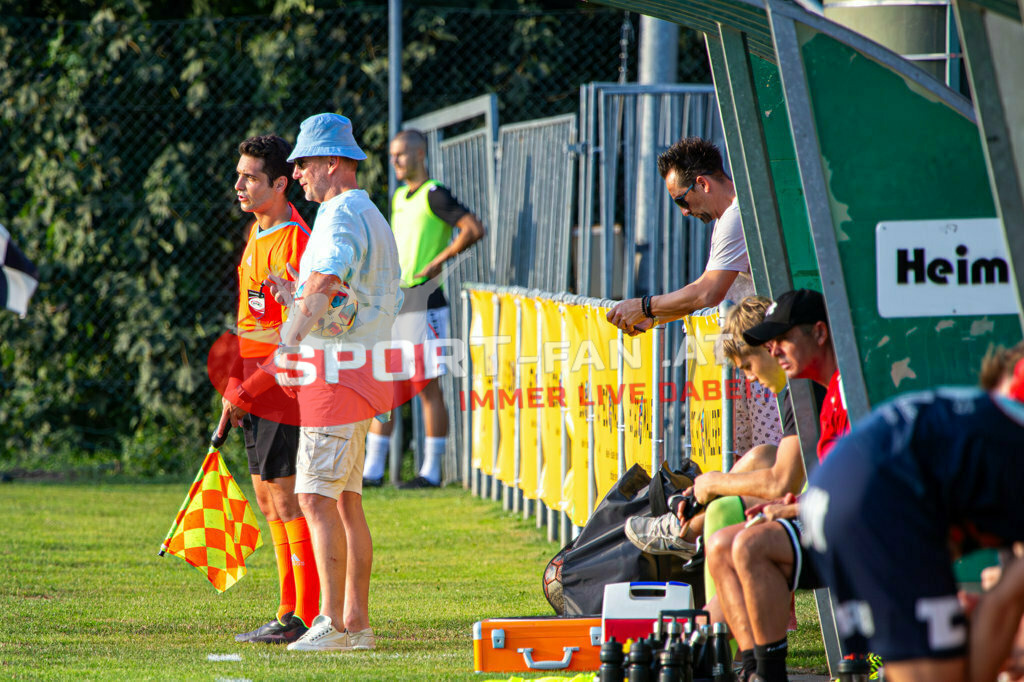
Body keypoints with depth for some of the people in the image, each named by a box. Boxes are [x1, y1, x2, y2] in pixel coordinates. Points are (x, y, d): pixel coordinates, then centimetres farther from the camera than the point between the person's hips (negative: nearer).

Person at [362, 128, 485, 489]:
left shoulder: (434, 195, -9)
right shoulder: (398, 197, 17)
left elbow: (474, 229, -20)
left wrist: (438, 262, -20)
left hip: (425, 303, -9)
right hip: (394, 304, 9)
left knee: (427, 386, -3)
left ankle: (431, 470, 1)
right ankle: (372, 469, 11)